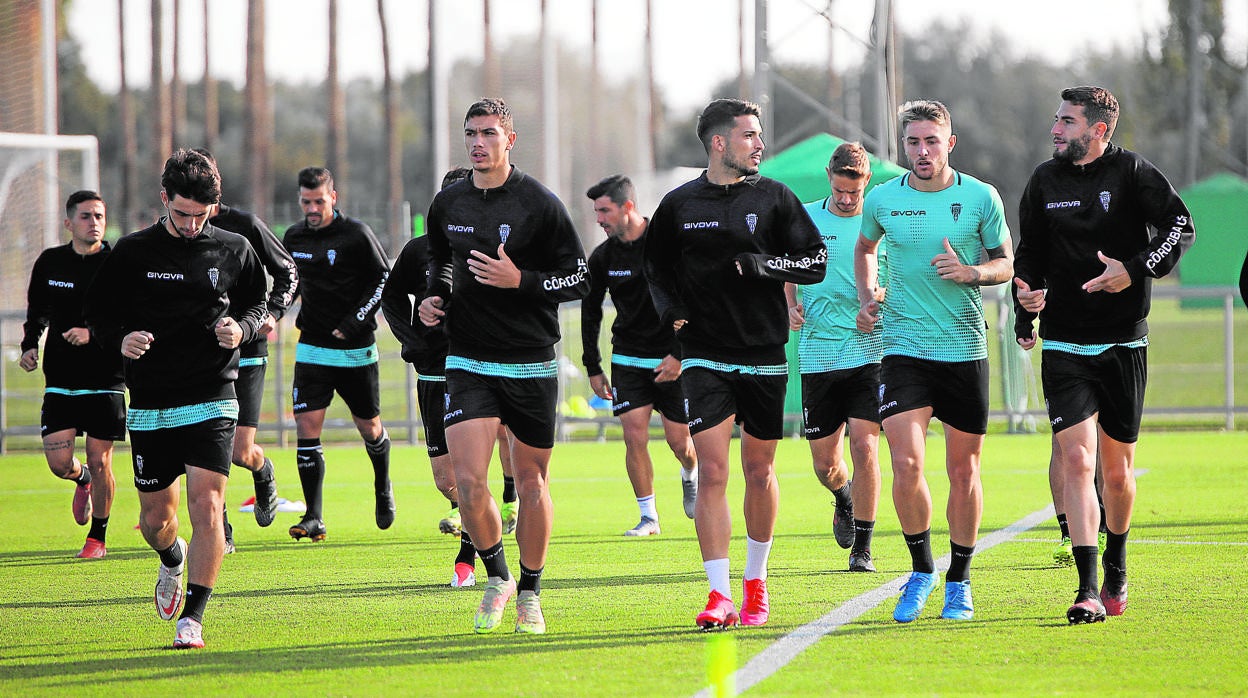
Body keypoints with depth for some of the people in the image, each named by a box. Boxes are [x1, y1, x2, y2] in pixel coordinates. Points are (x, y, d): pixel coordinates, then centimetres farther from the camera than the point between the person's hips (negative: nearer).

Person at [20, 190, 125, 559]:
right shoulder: (50, 262, 5)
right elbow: (37, 311, 21)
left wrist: (94, 333, -20)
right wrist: (30, 345, 6)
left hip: (106, 380, -2)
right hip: (60, 380, 2)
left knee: (100, 463, -1)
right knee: (59, 463, -5)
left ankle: (98, 538, 18)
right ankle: (83, 480, 32)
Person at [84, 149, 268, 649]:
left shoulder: (234, 251, 1)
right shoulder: (132, 253, 0)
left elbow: (257, 304, 13)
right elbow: (98, 312, 6)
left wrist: (241, 328, -9)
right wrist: (120, 339, -16)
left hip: (211, 402, -1)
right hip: (150, 405, 1)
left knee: (206, 508, -14)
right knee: (155, 517, 9)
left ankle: (193, 617, -9)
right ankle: (172, 561, 45)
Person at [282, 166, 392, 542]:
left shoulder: (356, 234, -10)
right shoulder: (294, 238, 4)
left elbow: (385, 279, -7)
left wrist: (354, 321, -14)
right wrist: (299, 314, 8)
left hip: (356, 351, -3)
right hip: (312, 349, 3)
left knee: (368, 427, 10)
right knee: (306, 427, -10)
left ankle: (383, 488, 40)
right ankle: (314, 519, -8)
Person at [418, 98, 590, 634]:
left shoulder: (539, 203, -7)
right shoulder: (447, 205, 6)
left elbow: (579, 279, -6)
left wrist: (520, 281, -19)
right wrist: (435, 296, 5)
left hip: (531, 366, -2)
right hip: (468, 363, 2)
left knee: (531, 483, 5)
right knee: (468, 481, -12)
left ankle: (530, 592, 22)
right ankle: (497, 578, 11)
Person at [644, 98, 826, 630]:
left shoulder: (773, 198, 2)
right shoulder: (679, 205, 4)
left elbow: (815, 262, 0)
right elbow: (657, 267, 17)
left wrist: (761, 264, -15)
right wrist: (669, 309, -1)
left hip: (764, 354, 1)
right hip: (704, 356, -1)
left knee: (759, 471, 8)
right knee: (711, 472, -10)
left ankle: (756, 582, 26)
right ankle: (719, 595, -12)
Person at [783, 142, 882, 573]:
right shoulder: (803, 219, 5)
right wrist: (790, 306, -1)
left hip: (869, 354, -2)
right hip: (818, 355, 2)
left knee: (864, 447, -14)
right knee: (825, 462, 7)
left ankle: (862, 547, -2)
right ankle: (844, 501, 43)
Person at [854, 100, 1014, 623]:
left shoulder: (980, 197, -1)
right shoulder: (882, 199, 2)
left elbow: (1006, 263, 7)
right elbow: (865, 247, 22)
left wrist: (972, 272, -13)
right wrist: (867, 297, 7)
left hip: (966, 349, 0)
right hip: (903, 348, 0)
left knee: (963, 470, 6)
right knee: (906, 465, -13)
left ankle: (958, 581, 21)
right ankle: (921, 570, 7)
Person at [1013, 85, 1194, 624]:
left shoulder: (1132, 173, -3)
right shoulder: (1045, 181, 7)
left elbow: (1182, 227, -8)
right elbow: (1030, 252, 18)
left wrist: (1136, 269, -20)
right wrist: (1026, 301, 3)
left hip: (1123, 344, -1)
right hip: (1064, 346, 1)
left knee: (1116, 468, 7)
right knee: (1076, 460, -13)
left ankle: (1116, 568, 33)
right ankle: (1088, 590, -17)